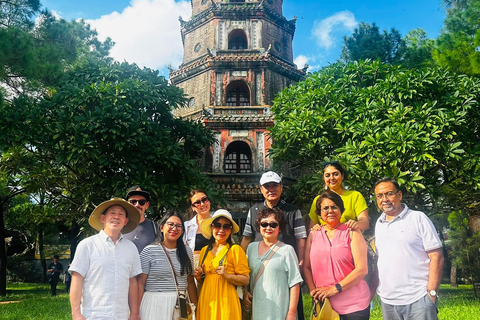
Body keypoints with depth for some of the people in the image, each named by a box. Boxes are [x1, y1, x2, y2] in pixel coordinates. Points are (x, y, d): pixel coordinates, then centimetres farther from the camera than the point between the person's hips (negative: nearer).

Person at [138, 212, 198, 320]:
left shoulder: (187, 251, 6)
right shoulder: (149, 251, -5)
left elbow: (190, 282, 11)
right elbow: (140, 283, -6)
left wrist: (195, 307, 8)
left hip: (181, 306, 3)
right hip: (155, 305, -3)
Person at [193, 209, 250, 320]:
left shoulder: (235, 250, -4)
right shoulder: (205, 250, 12)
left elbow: (245, 280, -8)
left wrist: (227, 275, -21)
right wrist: (198, 277, 2)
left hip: (225, 302, -4)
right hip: (206, 302, 5)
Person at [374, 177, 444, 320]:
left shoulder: (418, 218, -4)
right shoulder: (378, 224, 11)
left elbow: (437, 257, -7)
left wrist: (432, 292, -12)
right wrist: (372, 291, 9)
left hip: (417, 299, -5)